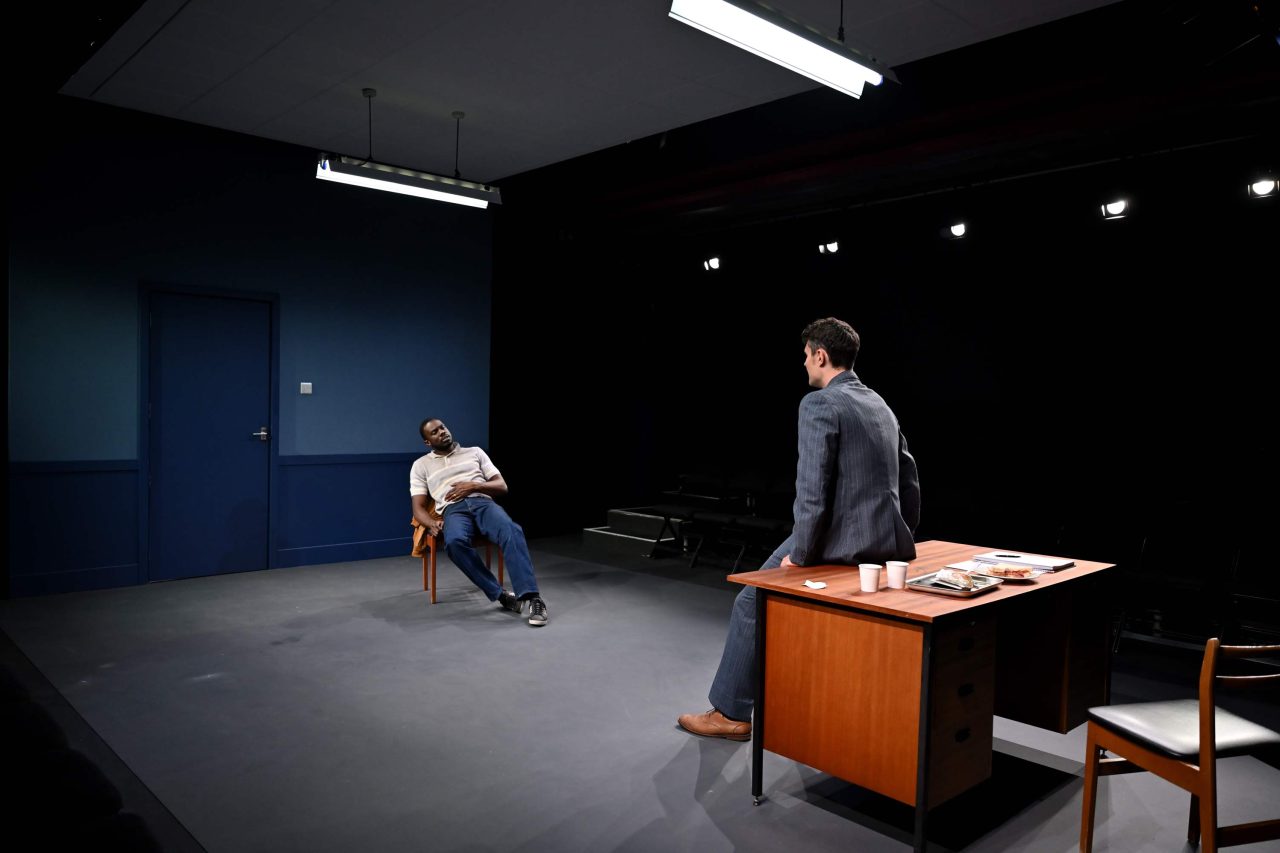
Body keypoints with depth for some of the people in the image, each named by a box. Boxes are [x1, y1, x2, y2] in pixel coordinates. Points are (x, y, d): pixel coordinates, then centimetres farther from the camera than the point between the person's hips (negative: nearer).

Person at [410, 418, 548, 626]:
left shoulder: (474, 452, 26)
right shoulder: (421, 465, 23)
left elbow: (502, 487, 18)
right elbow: (418, 508, 13)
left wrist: (474, 486, -2)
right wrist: (432, 523, -11)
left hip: (483, 503, 1)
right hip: (453, 509, -1)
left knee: (511, 530, -36)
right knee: (455, 541, -40)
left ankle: (532, 597, -44)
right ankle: (501, 594, -30)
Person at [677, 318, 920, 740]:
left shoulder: (817, 404, -12)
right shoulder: (881, 405, 14)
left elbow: (812, 490, -20)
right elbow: (910, 482, 16)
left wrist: (800, 555, -11)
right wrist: (899, 543, 24)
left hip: (840, 542, -8)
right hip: (888, 544, 8)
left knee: (752, 604, 10)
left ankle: (731, 713, 19)